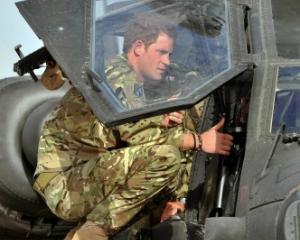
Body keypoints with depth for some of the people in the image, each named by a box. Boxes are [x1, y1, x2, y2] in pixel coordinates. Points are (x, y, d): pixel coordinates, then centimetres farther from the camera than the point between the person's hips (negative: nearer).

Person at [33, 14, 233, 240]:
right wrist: (199, 141, -17)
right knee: (165, 156, -27)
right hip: (65, 183, -9)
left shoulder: (133, 81, 19)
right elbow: (134, 131, -21)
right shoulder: (118, 74, -9)